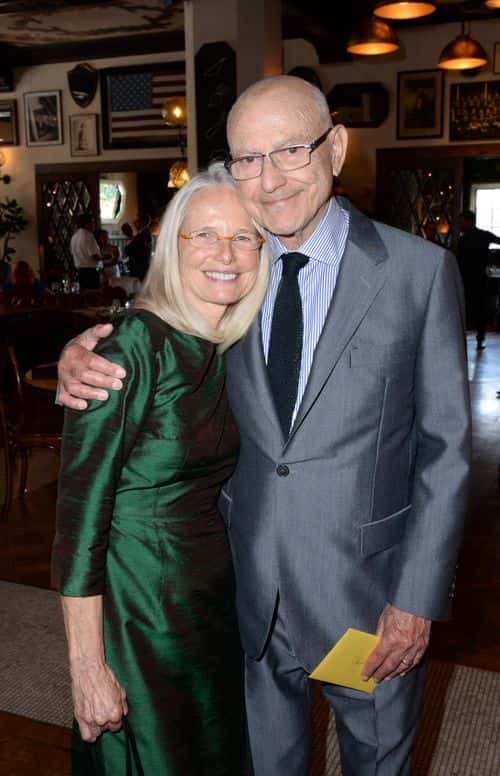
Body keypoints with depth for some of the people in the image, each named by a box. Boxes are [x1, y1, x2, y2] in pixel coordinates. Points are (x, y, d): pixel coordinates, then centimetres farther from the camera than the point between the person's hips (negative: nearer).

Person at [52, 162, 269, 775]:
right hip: (141, 606, -7)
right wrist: (88, 669, -19)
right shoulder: (132, 346, -21)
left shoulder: (238, 349, 1)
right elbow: (79, 513, -21)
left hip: (222, 601, 7)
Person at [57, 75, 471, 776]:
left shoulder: (419, 269, -11)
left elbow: (446, 448, -8)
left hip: (369, 586, -2)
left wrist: (419, 597, -10)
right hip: (249, 585, 3)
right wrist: (83, 360, -16)